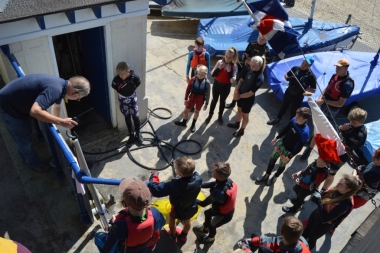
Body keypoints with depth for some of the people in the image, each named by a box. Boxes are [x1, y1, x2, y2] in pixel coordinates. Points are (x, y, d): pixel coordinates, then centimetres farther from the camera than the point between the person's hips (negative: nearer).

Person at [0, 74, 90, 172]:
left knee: (26, 132, 27)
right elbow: (35, 111, -45)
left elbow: (56, 103, 18)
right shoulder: (54, 89, -34)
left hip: (18, 102, 9)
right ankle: (34, 163, 35)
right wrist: (61, 122, -37)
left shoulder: (61, 84, -3)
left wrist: (56, 123, 32)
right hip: (8, 106, -9)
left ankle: (25, 156, 52)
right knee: (24, 138, 11)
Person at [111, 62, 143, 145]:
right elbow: (113, 86, -3)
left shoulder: (134, 77, -26)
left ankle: (138, 133, 27)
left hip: (132, 98, 0)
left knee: (135, 116, 6)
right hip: (123, 100, 0)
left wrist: (132, 89, 1)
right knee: (127, 117, 12)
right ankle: (131, 135, 26)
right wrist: (121, 92, -1)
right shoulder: (116, 79, -26)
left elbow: (138, 83, -2)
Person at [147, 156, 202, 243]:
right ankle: (183, 236, 63)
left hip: (178, 210, -4)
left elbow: (155, 190, -44)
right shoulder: (198, 177, -29)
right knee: (186, 221, 34)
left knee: (171, 218, 31)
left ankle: (173, 236, 57)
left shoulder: (175, 185, -46)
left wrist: (154, 176, -30)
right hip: (192, 208, 4)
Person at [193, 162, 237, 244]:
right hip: (227, 208, 6)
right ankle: (204, 229, 62)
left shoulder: (218, 192, -46)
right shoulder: (227, 180, -23)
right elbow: (212, 184, -8)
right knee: (207, 213, 30)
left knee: (211, 225, 26)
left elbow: (204, 204, -32)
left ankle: (211, 237, 61)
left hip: (224, 215, -6)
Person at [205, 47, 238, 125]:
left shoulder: (234, 66, -16)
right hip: (216, 84, 1)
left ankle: (220, 116, 40)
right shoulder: (220, 62, -12)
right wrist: (219, 68, -24)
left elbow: (232, 80, -22)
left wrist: (229, 71, -29)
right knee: (214, 100, 18)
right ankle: (210, 115, 37)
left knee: (222, 101, 18)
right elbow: (212, 74, -11)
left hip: (226, 87, -1)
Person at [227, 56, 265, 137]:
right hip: (240, 94, 6)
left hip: (248, 99, -6)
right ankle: (237, 124, 53)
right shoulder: (249, 70, -11)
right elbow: (241, 80, -1)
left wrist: (239, 96, -17)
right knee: (239, 110, 28)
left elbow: (251, 93, -27)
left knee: (245, 115, 16)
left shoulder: (260, 79, -30)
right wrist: (236, 91, -14)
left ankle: (241, 130, 37)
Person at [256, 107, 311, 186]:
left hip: (289, 151, -5)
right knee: (272, 159, 19)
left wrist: (289, 157, -19)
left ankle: (274, 178, 48)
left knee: (282, 165, 19)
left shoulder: (305, 133, -34)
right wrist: (276, 138, 9)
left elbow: (299, 148, -24)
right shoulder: (294, 120, -19)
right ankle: (266, 176, 42)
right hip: (281, 143, 5)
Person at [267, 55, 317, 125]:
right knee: (284, 106, 26)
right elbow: (286, 75, 5)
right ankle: (277, 119, 48)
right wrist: (288, 78, -18)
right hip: (288, 92, 5)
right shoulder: (295, 68, -8)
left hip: (298, 97, -4)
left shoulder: (311, 76, -21)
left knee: (293, 112, 13)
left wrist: (304, 87, -33)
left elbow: (313, 90, -19)